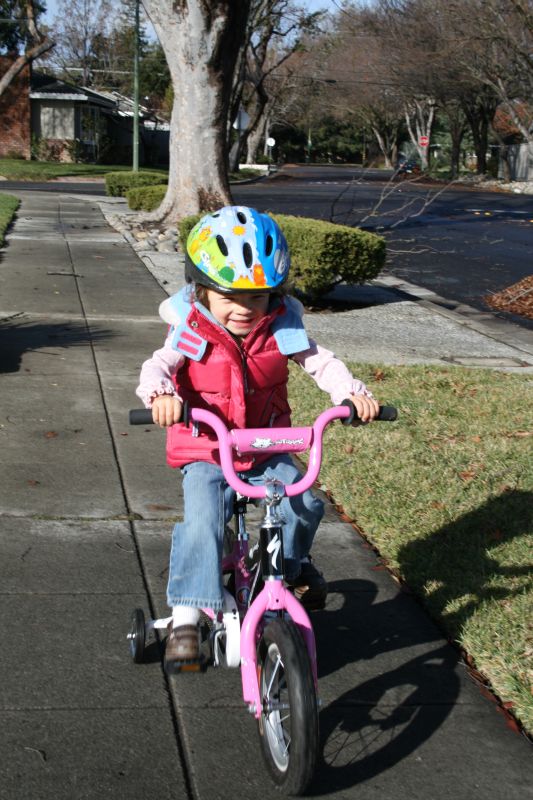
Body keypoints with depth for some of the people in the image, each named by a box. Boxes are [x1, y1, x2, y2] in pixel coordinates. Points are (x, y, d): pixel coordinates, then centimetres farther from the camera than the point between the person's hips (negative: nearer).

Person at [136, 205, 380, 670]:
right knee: (202, 522, -25)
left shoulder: (281, 330, -3)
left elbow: (320, 362, -6)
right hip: (204, 453, -2)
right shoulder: (191, 333, -9)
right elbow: (157, 366, -21)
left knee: (304, 504, -16)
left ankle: (293, 566, 18)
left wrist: (352, 392, -26)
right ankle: (186, 618, -15)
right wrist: (161, 394, -45)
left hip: (268, 449, 3)